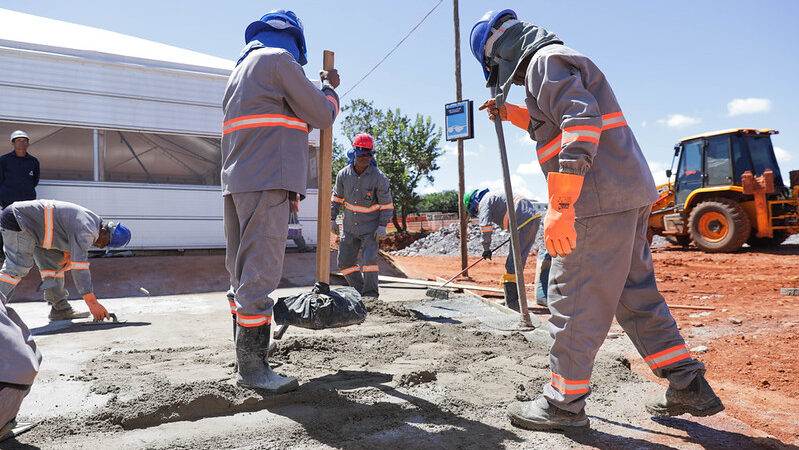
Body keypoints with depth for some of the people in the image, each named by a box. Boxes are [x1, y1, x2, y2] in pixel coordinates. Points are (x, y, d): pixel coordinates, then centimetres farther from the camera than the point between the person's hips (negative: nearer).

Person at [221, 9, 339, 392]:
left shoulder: (240, 70, 27)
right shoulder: (279, 59, -2)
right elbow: (322, 115, -2)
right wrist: (329, 88, 16)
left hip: (237, 183, 10)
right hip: (266, 183, -10)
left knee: (243, 275, 9)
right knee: (260, 275, -9)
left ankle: (247, 361, 17)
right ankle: (252, 366, -6)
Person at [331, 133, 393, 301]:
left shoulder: (378, 177, -14)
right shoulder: (343, 174, -3)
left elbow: (387, 203, -8)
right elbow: (337, 197, 11)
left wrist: (383, 225, -15)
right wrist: (332, 219, 9)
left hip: (370, 226, -4)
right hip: (350, 226, 5)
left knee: (369, 258, -16)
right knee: (345, 261, 5)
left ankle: (371, 294, -1)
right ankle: (359, 291, 21)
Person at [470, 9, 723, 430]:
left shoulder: (545, 61, -7)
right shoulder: (558, 63, 25)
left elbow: (581, 122, -23)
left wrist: (560, 205, -28)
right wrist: (512, 113, 30)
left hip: (600, 199, -10)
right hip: (629, 194, 10)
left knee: (575, 299, -4)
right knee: (635, 292, 15)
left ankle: (564, 402, 7)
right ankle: (689, 386, 21)